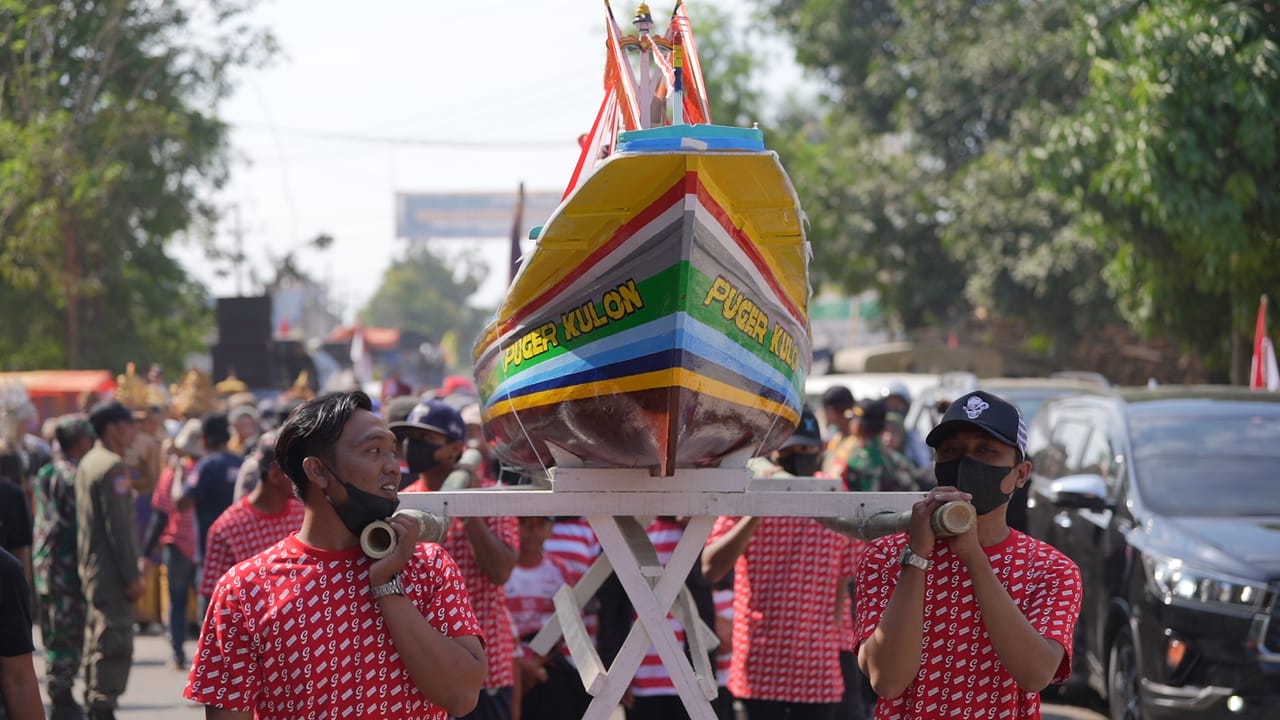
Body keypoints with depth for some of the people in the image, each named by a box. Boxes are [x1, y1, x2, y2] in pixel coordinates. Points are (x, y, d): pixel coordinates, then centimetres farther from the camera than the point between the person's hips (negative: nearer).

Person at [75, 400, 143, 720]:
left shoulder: (88, 463, 15)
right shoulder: (112, 467, -16)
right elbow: (119, 526, -20)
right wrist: (132, 576, -18)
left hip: (91, 566, 10)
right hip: (111, 572, -10)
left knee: (97, 641, 14)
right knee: (115, 642, -10)